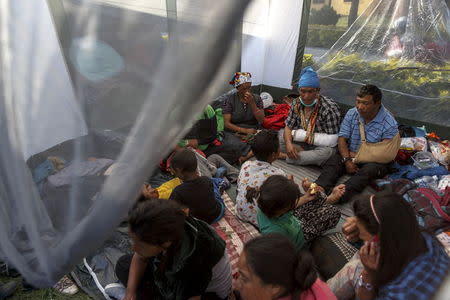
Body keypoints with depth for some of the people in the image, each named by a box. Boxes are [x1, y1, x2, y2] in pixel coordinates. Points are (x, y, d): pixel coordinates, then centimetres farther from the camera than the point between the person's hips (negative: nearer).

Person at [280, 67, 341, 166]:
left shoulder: (330, 108, -21)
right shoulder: (296, 103, -3)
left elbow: (332, 141, -24)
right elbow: (288, 127, 1)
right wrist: (288, 143, -22)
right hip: (300, 143, 5)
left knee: (327, 152, -40)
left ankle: (285, 156, -27)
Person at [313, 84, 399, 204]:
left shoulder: (390, 124, -11)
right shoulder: (351, 114, 1)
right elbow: (342, 139, -3)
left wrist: (358, 156, -10)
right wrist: (347, 160, -19)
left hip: (374, 161, -3)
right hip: (351, 156, 3)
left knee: (368, 170, -36)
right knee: (333, 161, -27)